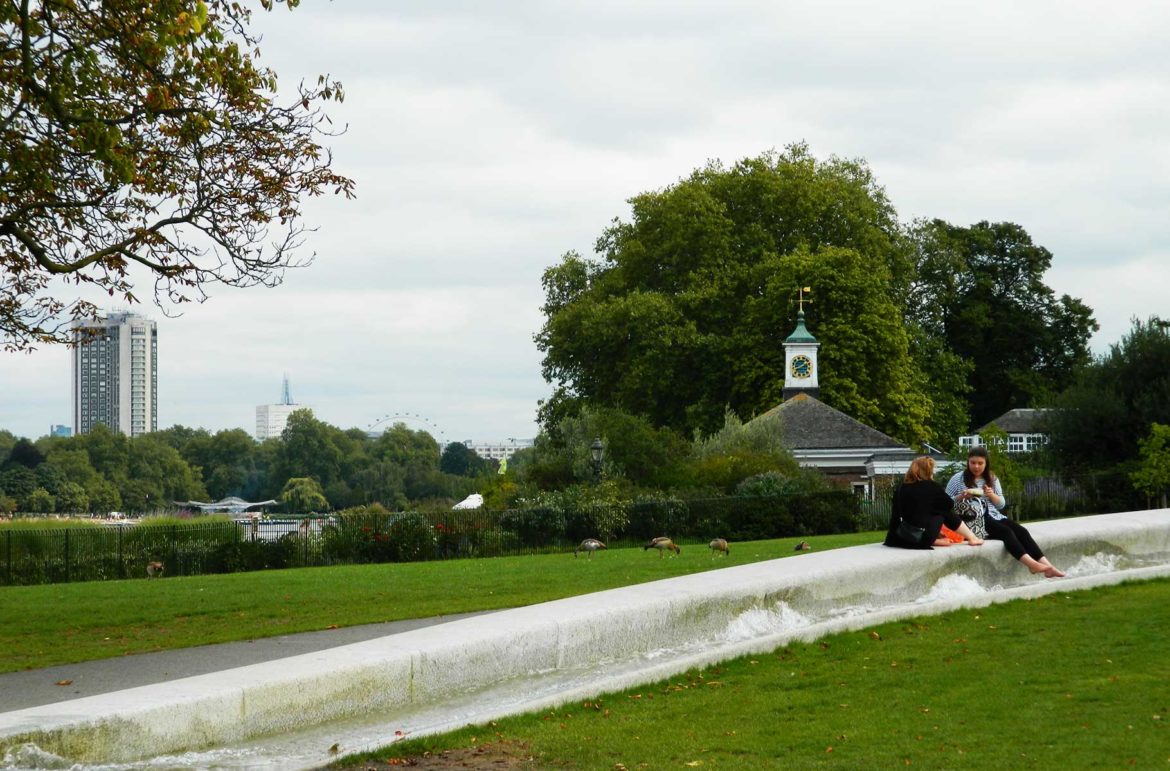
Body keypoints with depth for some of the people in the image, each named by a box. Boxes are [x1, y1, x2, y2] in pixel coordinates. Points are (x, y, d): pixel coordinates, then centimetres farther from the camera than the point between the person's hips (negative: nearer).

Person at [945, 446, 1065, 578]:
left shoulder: (992, 479, 17)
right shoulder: (958, 479, 5)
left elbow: (1002, 504, 15)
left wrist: (992, 495, -5)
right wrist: (961, 497, -15)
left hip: (993, 516, 5)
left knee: (1021, 531, -20)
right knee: (1006, 532, -30)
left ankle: (1046, 566, -30)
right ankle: (1031, 564, -44)